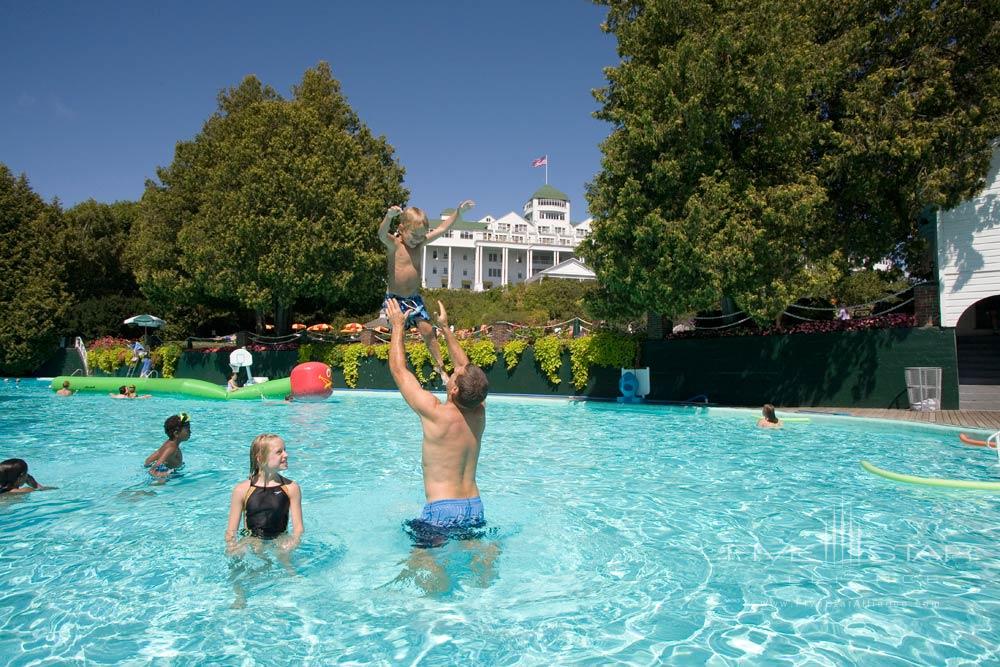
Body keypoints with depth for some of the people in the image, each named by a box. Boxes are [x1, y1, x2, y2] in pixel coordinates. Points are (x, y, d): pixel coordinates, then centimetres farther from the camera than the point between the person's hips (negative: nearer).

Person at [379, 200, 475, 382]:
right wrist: (389, 216, -54)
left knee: (428, 330, -2)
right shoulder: (393, 244, -12)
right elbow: (382, 234, -34)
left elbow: (442, 228, 7)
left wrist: (459, 211, 4)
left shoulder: (421, 243, 3)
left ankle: (439, 366, 8)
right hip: (395, 298, -4)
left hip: (414, 298, 4)